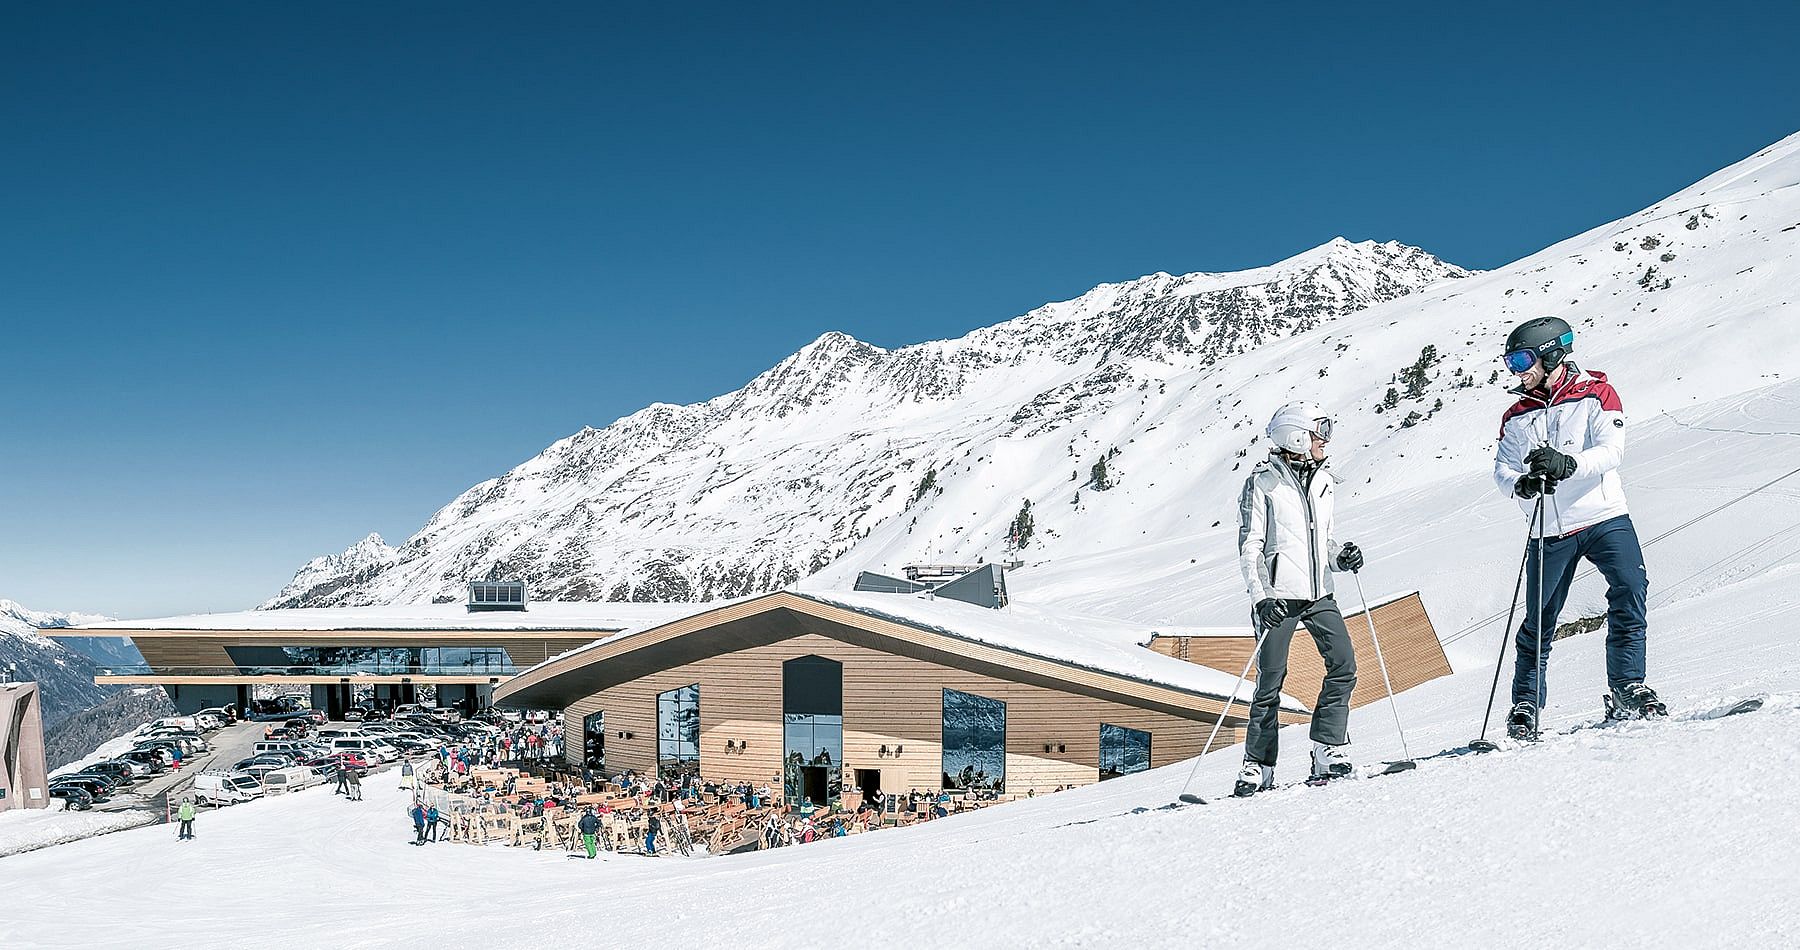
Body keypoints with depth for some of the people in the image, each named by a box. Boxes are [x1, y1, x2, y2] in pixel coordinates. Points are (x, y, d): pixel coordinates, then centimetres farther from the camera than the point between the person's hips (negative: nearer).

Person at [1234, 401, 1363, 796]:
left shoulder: (1322, 480, 14)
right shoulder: (1263, 482, -5)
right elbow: (1249, 546, -7)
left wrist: (1342, 556, 0)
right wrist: (1261, 596, -17)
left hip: (1319, 593, 6)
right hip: (1278, 596, -6)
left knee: (1343, 666, -7)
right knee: (1271, 682, -3)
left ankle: (1329, 752, 2)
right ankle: (1257, 767, 7)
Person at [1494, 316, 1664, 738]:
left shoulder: (1595, 393, 1)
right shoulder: (1517, 417, 11)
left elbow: (1612, 450, -12)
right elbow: (1501, 469, 4)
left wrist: (1565, 463, -30)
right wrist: (1521, 484, -19)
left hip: (1605, 517, -2)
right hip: (1550, 532, 2)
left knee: (1630, 592, -19)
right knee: (1539, 623, 3)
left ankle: (1626, 690, -8)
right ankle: (1525, 706, 14)